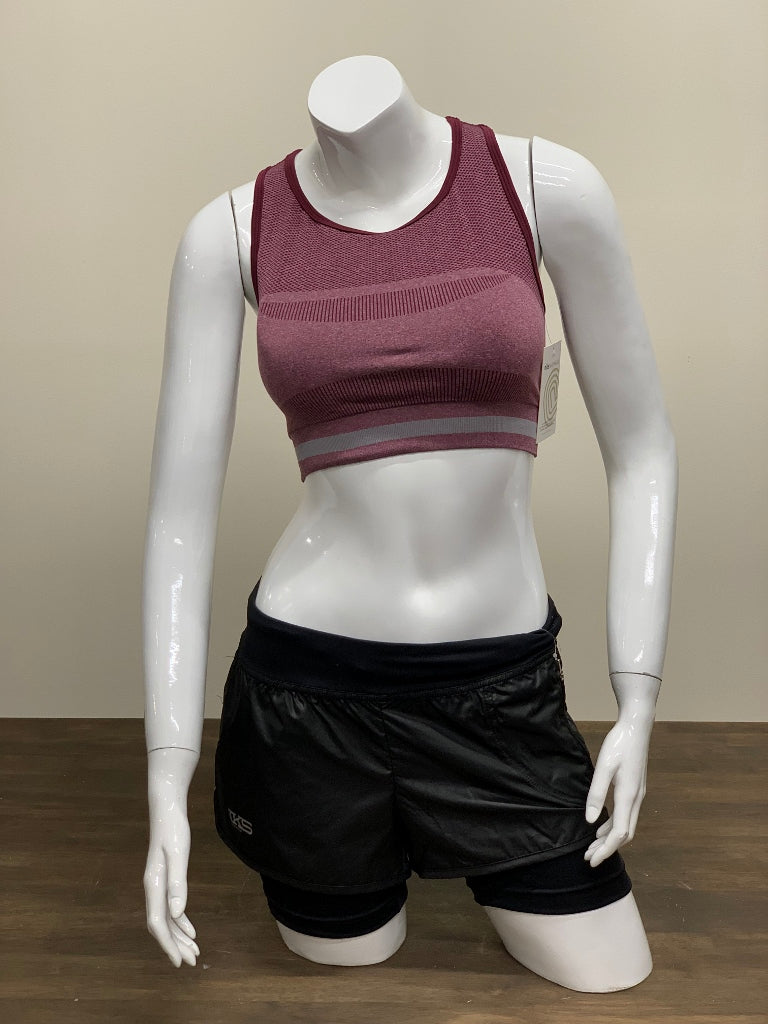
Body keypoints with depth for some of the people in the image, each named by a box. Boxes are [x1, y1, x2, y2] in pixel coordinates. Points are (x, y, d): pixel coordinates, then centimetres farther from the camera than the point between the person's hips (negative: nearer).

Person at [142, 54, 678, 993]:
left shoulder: (548, 185, -4)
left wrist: (636, 704, -3)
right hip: (303, 689, 0)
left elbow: (641, 454, 1)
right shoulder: (229, 232, -3)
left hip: (504, 687, 1)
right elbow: (181, 511, -2)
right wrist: (167, 783, -3)